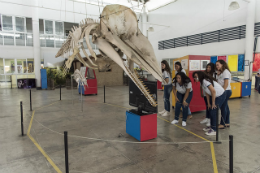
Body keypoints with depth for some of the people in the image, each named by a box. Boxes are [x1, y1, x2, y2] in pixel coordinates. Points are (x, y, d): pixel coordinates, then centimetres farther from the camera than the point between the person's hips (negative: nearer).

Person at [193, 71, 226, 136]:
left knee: (213, 112, -9)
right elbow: (207, 93, 8)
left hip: (220, 95, -9)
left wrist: (213, 103, -20)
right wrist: (208, 103, 6)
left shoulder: (205, 81, -25)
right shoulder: (202, 82, 4)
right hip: (214, 96, 9)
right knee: (210, 110, 12)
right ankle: (212, 126, 26)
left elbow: (213, 91, -28)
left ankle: (214, 130, 0)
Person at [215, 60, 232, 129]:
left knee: (223, 107, -6)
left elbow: (226, 83, -17)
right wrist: (218, 75, 0)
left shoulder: (225, 71, -10)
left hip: (226, 91, -9)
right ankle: (227, 122, 21)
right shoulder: (221, 72, 19)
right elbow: (218, 82, 10)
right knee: (225, 107, 13)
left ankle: (222, 124, 1)